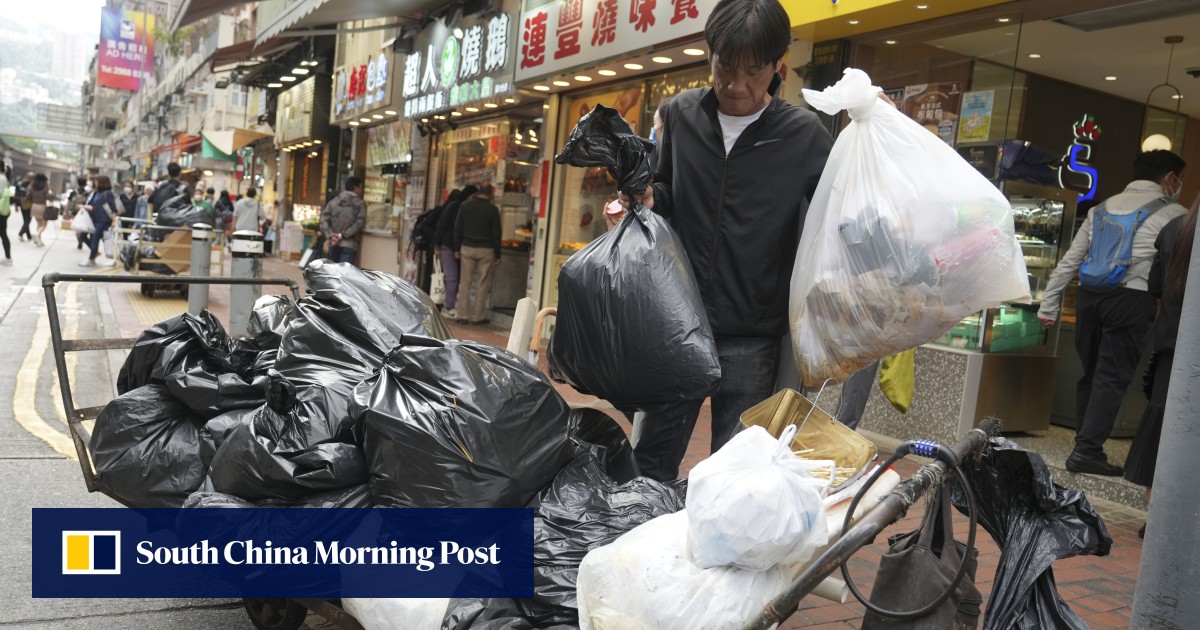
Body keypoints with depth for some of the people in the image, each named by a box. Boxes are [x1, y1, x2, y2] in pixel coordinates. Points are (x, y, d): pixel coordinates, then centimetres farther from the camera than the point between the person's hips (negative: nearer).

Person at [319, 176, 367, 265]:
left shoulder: (333, 201, 13)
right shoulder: (360, 204, 1)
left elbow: (324, 219, 2)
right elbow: (359, 223, -11)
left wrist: (330, 235, -7)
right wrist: (343, 235, -11)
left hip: (333, 244, 4)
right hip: (349, 245, -4)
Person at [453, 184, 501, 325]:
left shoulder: (465, 206, 4)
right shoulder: (492, 209, -4)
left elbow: (458, 229, 5)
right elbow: (496, 234, -3)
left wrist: (457, 249, 11)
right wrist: (497, 255, 2)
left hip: (467, 248, 3)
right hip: (486, 250, -2)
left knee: (465, 282, 6)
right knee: (483, 284, 3)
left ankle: (463, 315, 5)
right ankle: (478, 316, 5)